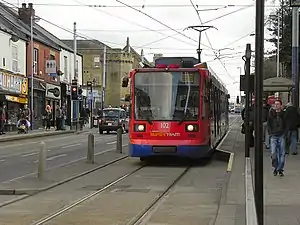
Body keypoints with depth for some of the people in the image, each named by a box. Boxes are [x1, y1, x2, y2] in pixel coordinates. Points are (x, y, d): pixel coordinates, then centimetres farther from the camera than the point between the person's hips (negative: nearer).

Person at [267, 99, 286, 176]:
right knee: (273, 153, -8)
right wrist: (271, 133, -1)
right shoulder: (271, 114, 6)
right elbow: (268, 124, 9)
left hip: (282, 136, 0)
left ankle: (280, 169, 11)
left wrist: (284, 133, -5)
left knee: (282, 154, 2)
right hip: (273, 136, 0)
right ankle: (275, 167, 11)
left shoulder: (284, 114, 3)